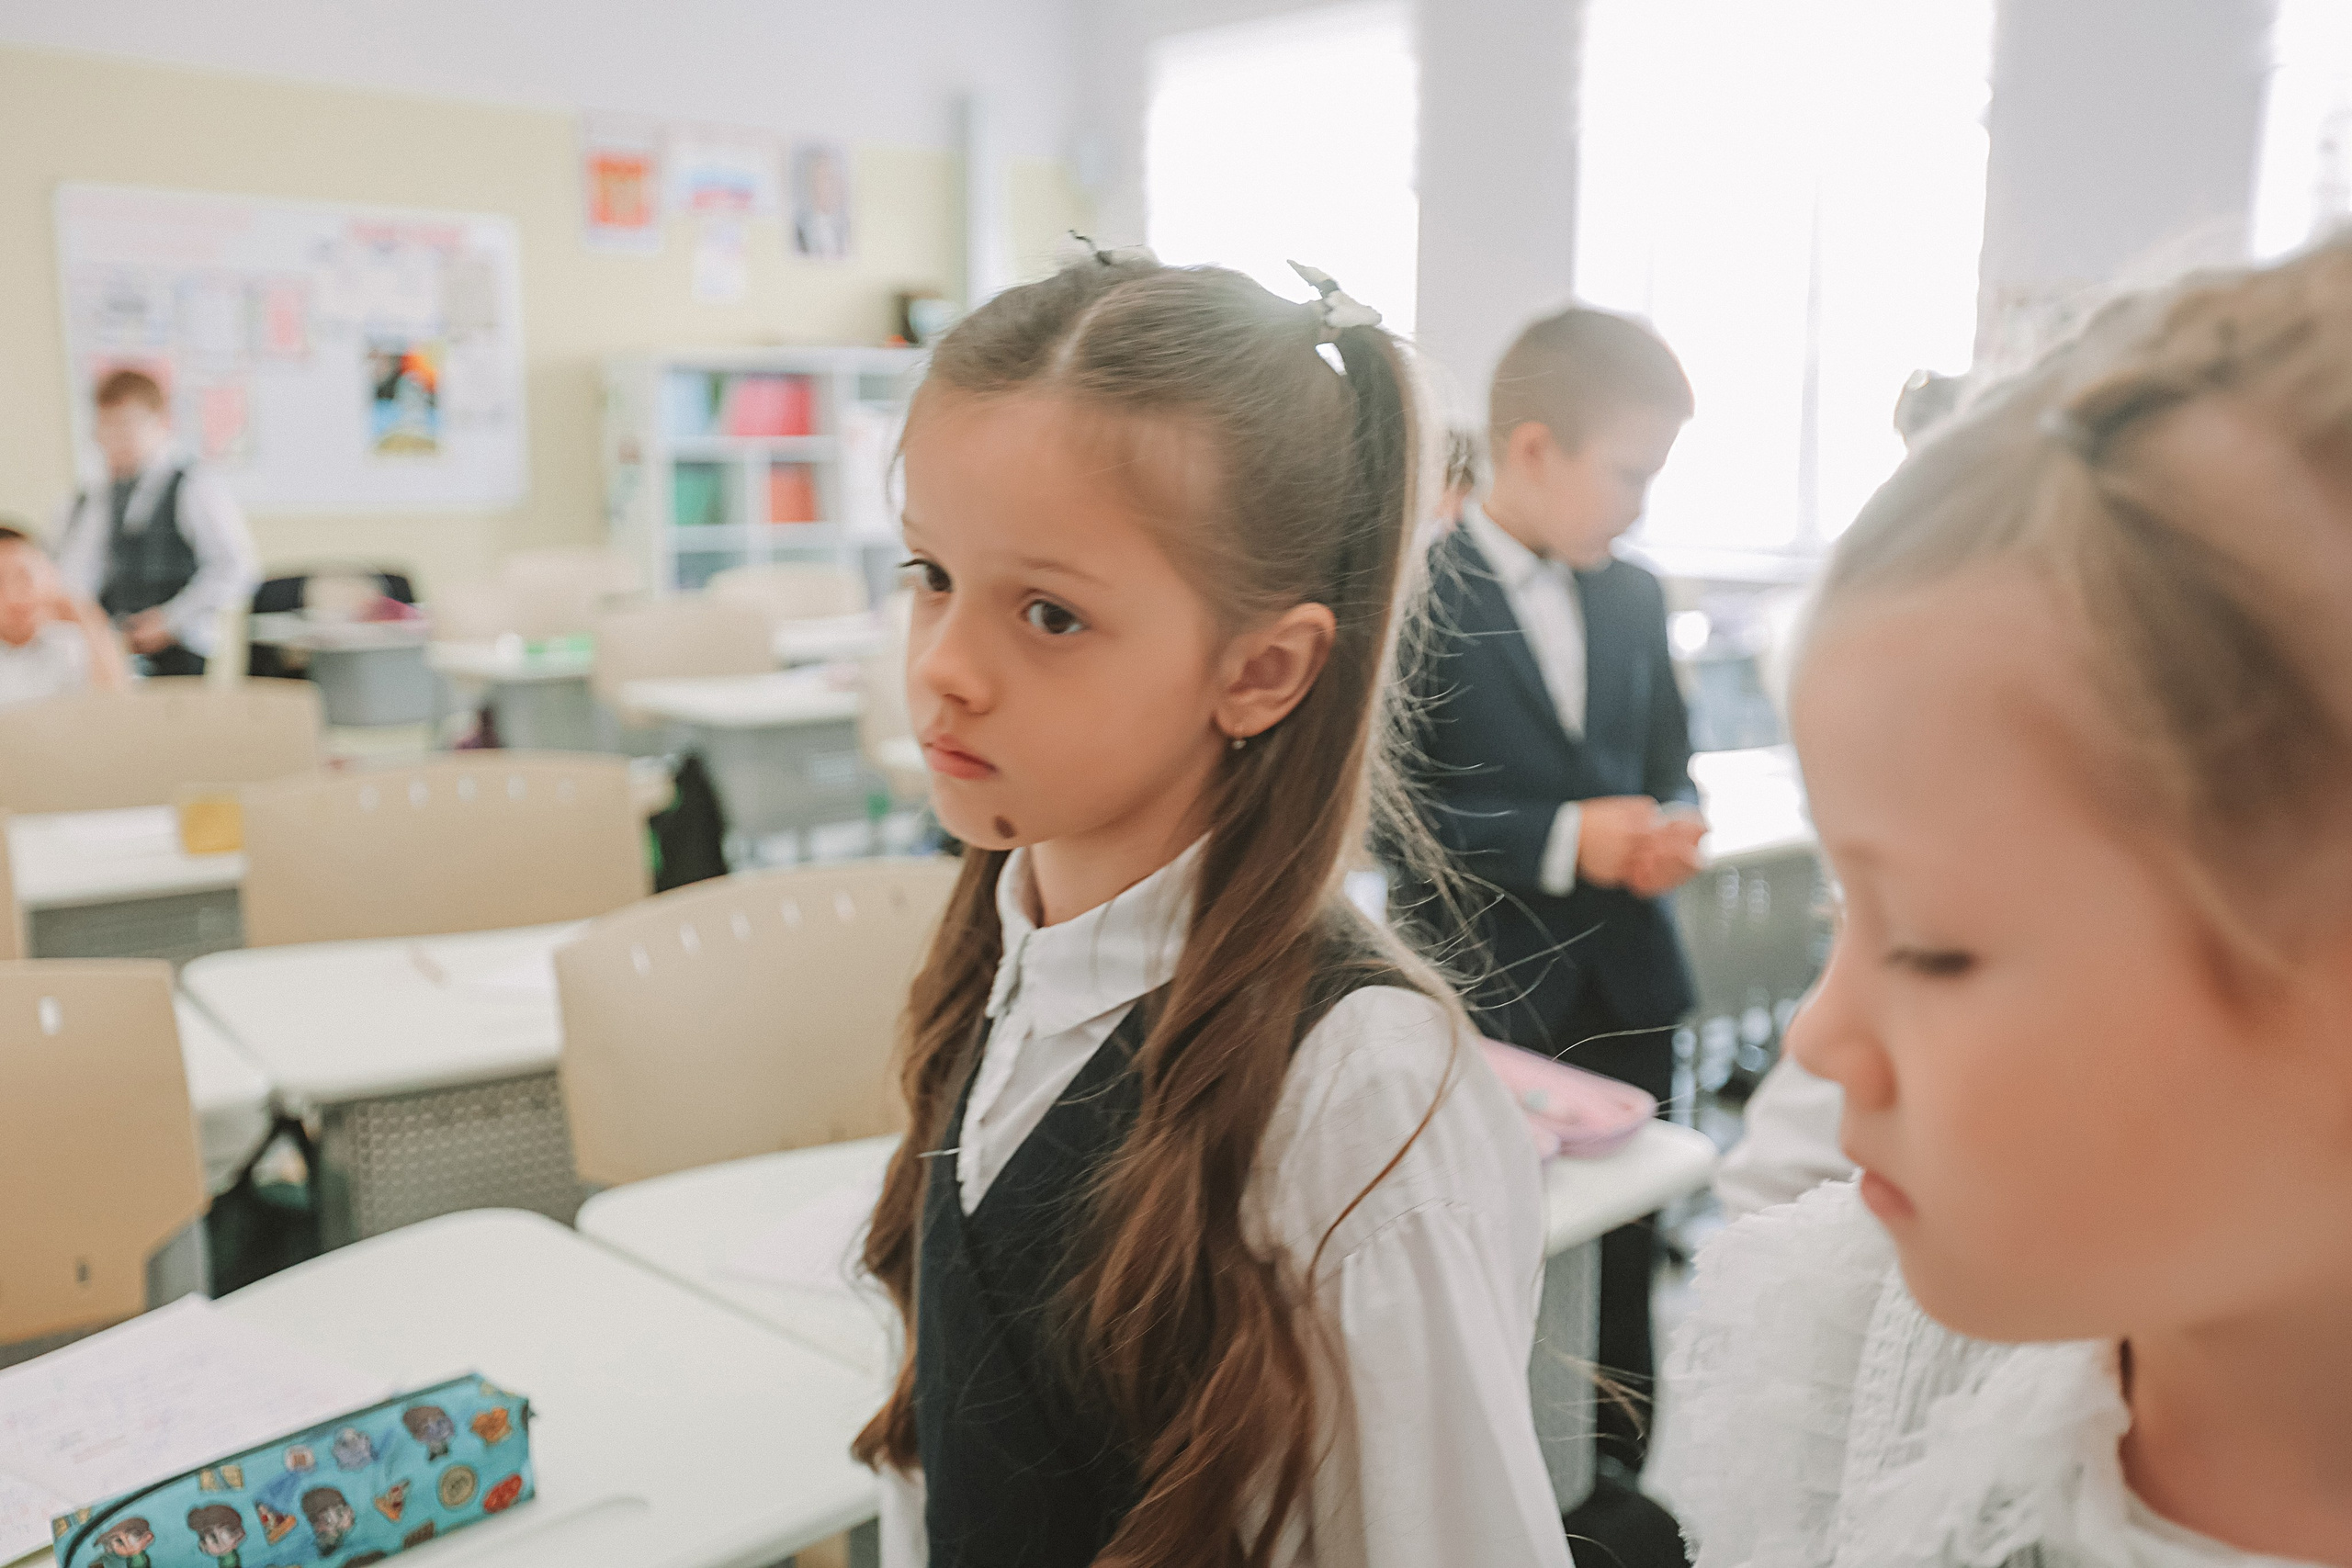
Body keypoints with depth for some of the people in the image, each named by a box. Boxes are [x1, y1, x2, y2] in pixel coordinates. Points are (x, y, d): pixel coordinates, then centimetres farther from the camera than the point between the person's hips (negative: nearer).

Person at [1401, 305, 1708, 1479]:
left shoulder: (1635, 597, 10)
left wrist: (1672, 825, -4)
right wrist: (1562, 839, -21)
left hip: (1624, 990, 6)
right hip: (1481, 997, -5)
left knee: (1623, 1271, 10)